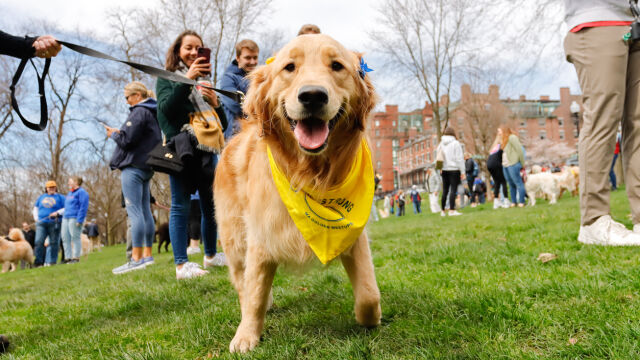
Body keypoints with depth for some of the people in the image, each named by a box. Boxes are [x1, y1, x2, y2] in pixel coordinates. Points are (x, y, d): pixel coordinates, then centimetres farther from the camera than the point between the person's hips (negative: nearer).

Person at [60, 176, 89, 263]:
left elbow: (83, 207, -13)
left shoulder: (81, 192, -6)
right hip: (66, 218, 9)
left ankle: (76, 257, -5)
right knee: (65, 238, 5)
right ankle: (67, 258, 9)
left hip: (74, 218, -9)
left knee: (75, 238, -8)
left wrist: (79, 220, -19)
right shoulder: (70, 193, 23)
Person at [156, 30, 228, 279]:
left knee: (211, 204, 9)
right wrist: (188, 79, -19)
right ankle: (181, 264, -6)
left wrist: (215, 103, -2)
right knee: (180, 205, -6)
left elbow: (223, 124, 18)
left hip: (206, 149, 5)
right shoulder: (167, 79, 9)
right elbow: (166, 107, -13)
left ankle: (211, 255, 23)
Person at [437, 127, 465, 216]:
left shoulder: (441, 144, 8)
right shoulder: (455, 143, -5)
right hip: (454, 169, -5)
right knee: (453, 189, -6)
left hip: (444, 170, 5)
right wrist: (462, 172, -4)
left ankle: (443, 211, 14)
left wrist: (440, 169, 11)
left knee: (445, 190, 10)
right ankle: (452, 210, -10)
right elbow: (459, 158, -7)